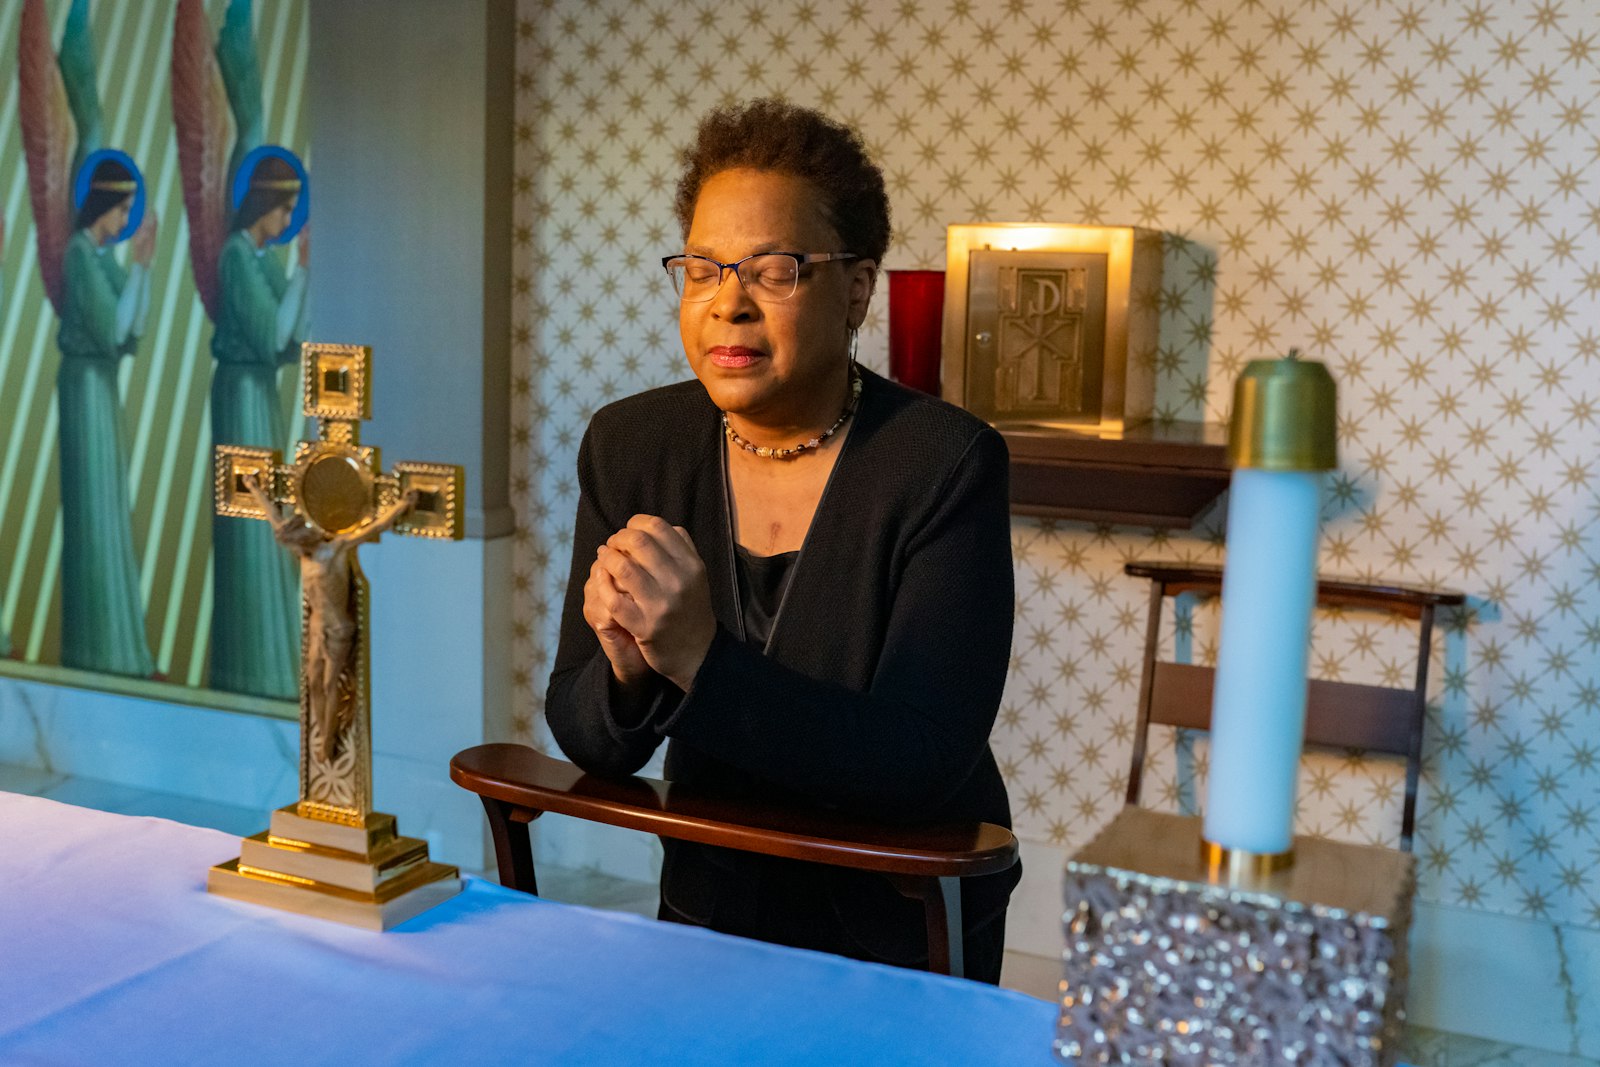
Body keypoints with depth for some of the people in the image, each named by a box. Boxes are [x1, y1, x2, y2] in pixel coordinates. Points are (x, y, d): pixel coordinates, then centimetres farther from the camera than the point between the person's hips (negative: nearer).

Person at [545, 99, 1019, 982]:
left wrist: (702, 658, -31)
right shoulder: (628, 446, -3)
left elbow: (923, 760, -22)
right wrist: (626, 670, -24)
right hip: (709, 903, 3)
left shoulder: (945, 464, -15)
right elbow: (588, 743, -2)